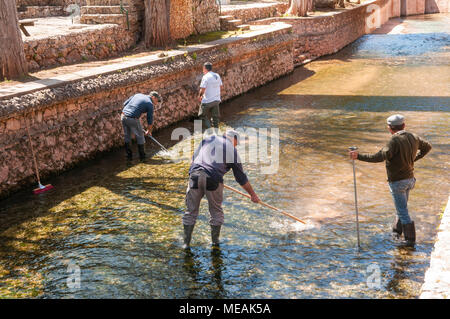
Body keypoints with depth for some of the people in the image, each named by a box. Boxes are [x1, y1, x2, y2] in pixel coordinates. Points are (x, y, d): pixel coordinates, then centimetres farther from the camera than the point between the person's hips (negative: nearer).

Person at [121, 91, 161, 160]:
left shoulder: (138, 95, 17)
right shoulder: (150, 104, 1)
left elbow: (125, 103, 15)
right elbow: (150, 121, 5)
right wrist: (149, 131, 20)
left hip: (123, 116, 6)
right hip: (133, 119, -6)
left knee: (127, 136, 21)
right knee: (140, 136, 14)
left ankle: (129, 155, 28)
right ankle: (142, 156, 22)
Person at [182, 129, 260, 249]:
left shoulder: (209, 139, 21)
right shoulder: (232, 150, 14)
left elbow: (194, 157, 20)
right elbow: (241, 177, 17)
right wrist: (253, 194, 26)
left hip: (195, 175, 2)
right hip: (213, 179, -2)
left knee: (191, 210, 12)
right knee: (216, 211, 18)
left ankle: (186, 243, 15)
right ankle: (215, 242, 25)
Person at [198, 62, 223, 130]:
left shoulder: (205, 77, -16)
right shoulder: (217, 76, 4)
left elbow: (202, 90, -19)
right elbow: (220, 86, 15)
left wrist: (200, 96, -1)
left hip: (207, 101, -6)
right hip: (216, 99, 6)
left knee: (203, 116, 9)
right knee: (215, 117, 13)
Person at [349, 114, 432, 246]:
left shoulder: (395, 141, -23)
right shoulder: (413, 137, 1)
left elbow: (379, 157, -35)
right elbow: (427, 147, 20)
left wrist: (359, 156, -34)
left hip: (397, 182, -8)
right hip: (410, 178, 8)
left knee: (402, 211, 2)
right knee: (402, 207, 24)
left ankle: (410, 239, 9)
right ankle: (397, 230, 40)